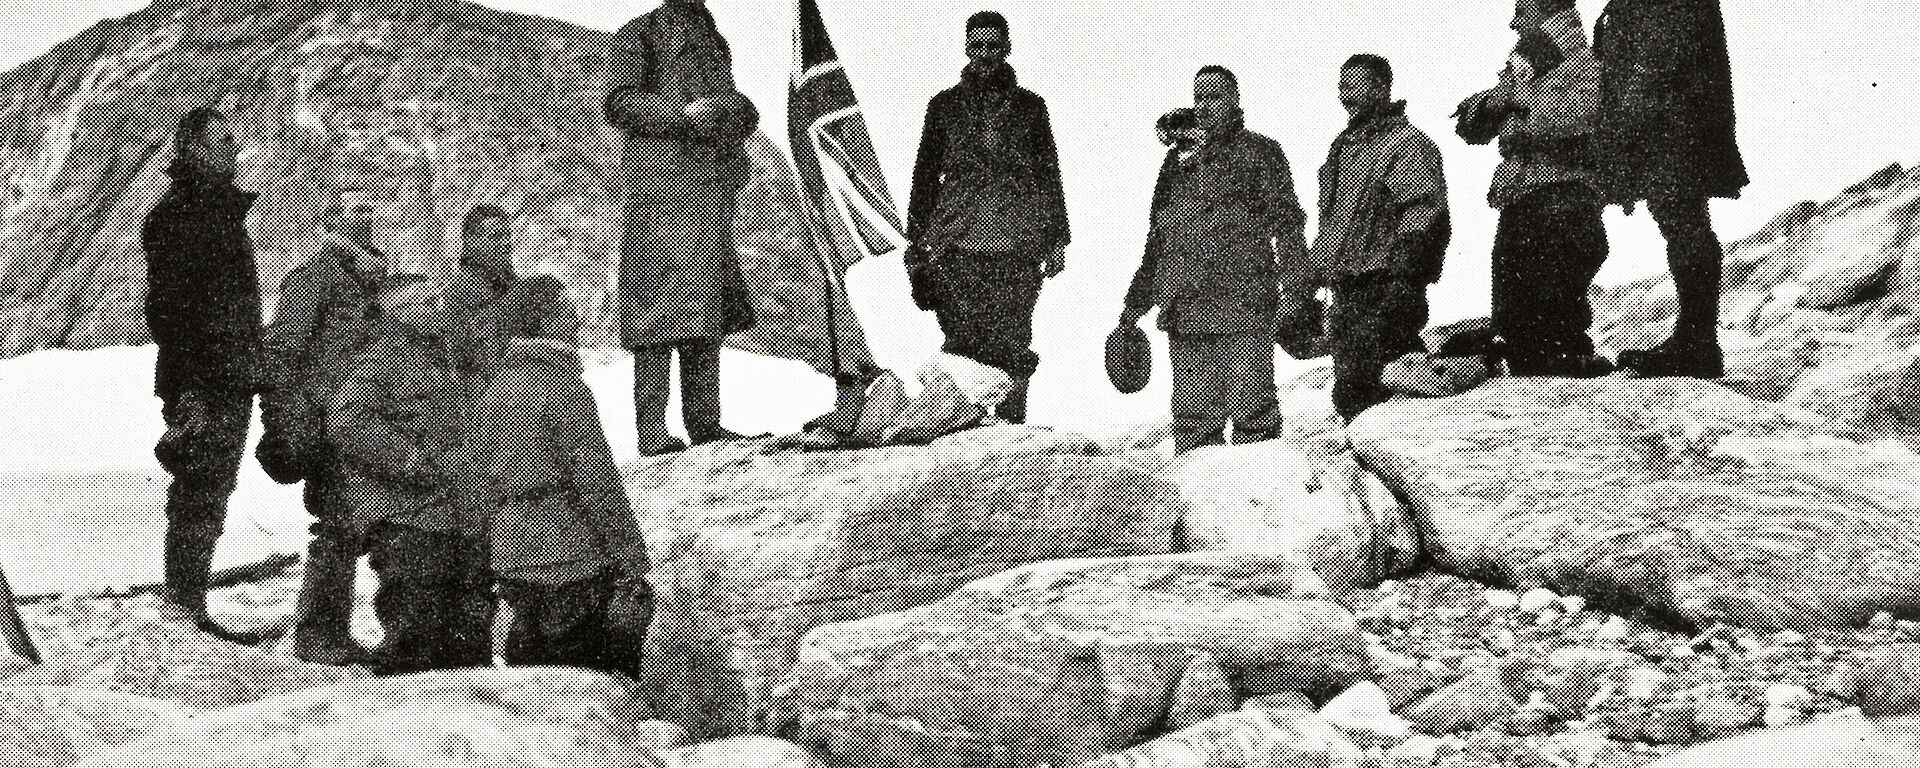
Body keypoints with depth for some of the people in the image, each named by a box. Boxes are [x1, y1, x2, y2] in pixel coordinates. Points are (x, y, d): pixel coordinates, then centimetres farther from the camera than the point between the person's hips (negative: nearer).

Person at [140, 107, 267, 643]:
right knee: (200, 498, -7)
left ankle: (186, 606, 20)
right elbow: (168, 309, -18)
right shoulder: (176, 217, -11)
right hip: (203, 387, -9)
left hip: (231, 383, 9)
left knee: (208, 498, 13)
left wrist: (250, 374, 24)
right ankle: (183, 609, -2)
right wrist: (187, 390, -23)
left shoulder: (224, 210, 19)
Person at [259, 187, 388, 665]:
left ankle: (334, 634, 18)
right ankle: (313, 636, 0)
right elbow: (281, 348, -12)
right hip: (325, 423, -8)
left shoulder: (374, 277, 18)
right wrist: (284, 424, -18)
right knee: (336, 528, -9)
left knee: (349, 529, 10)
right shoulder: (317, 274, -7)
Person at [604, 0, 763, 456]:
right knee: (660, 303, -12)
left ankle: (705, 422, 10)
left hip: (714, 185, 7)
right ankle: (652, 430, -13)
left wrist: (741, 112, 5)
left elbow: (734, 112, 29)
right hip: (661, 183, -7)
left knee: (709, 310, 6)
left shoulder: (714, 42, 25)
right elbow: (619, 105, -5)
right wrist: (682, 114, -18)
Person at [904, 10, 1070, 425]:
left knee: (1012, 343, -3)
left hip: (1018, 245, 0)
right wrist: (918, 237, 8)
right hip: (957, 243, 0)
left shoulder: (1029, 106, 14)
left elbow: (1050, 176, 16)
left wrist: (1057, 239, 10)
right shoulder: (944, 105, 14)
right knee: (963, 341, -6)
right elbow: (925, 174, 15)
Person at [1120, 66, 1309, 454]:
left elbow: (1288, 224, -1)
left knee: (1250, 410, -5)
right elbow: (1157, 237, 23)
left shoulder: (1259, 152, 5)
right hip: (1185, 311, 5)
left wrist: (1298, 289, -12)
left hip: (1244, 302, -4)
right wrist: (1137, 302, 20)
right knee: (1192, 413, 5)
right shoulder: (1179, 157, 18)